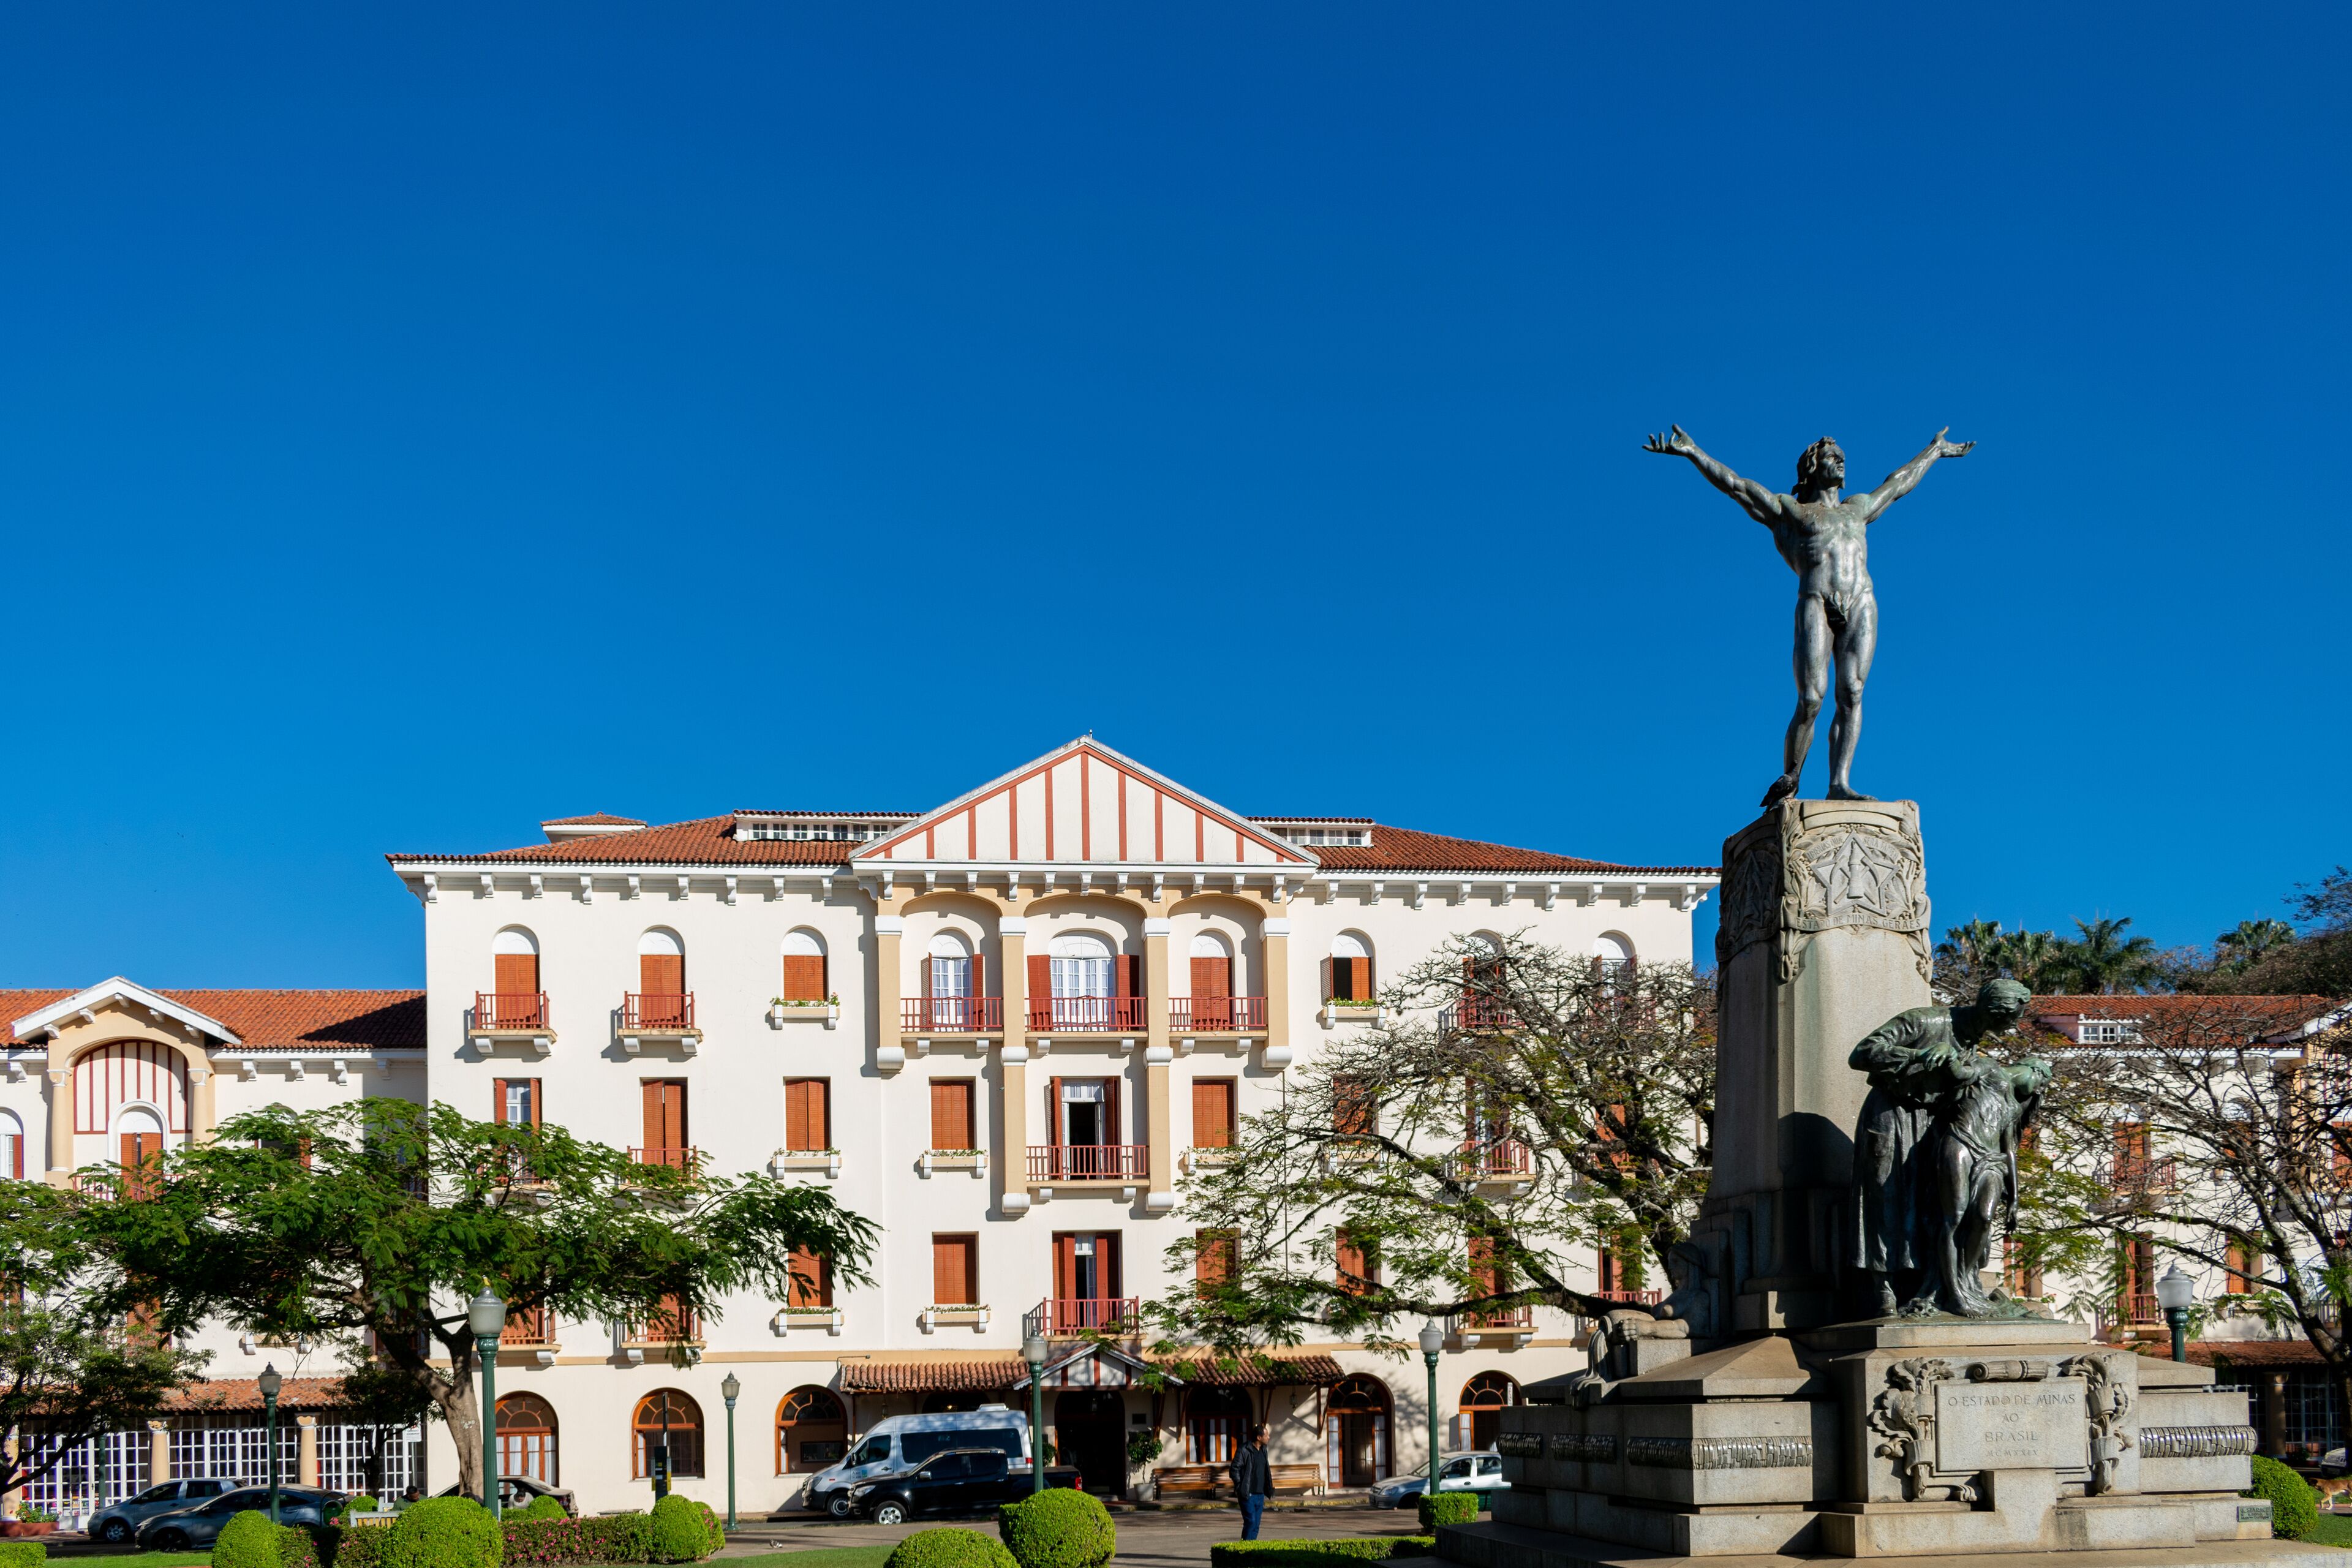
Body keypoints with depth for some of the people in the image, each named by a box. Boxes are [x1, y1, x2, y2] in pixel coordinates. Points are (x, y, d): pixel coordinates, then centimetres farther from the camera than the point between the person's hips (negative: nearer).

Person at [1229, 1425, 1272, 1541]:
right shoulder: (1244, 1450, -12)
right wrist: (1240, 1487, -15)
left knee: (1256, 1526, 7)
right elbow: (1235, 1469, -14)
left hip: (1260, 1495, 8)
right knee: (1250, 1522, -12)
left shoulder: (1263, 1450, 13)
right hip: (1248, 1495, -8)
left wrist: (1269, 1488, 13)